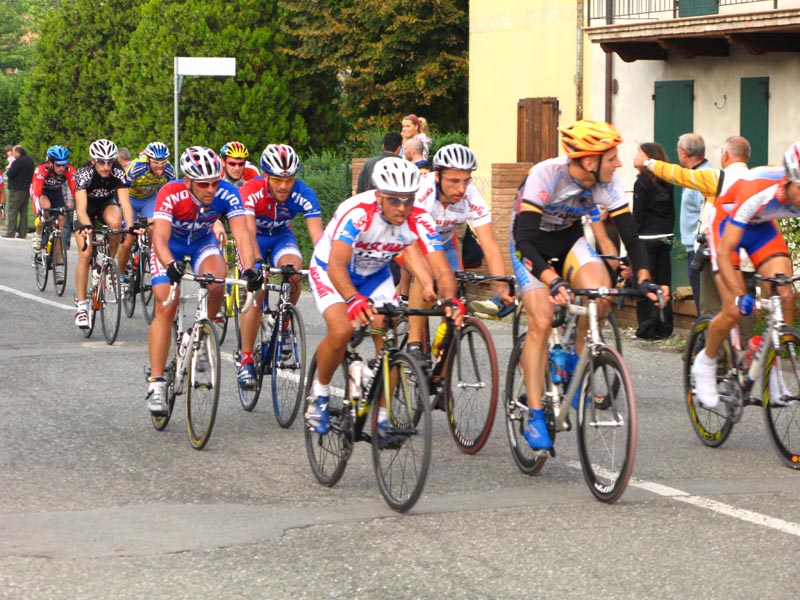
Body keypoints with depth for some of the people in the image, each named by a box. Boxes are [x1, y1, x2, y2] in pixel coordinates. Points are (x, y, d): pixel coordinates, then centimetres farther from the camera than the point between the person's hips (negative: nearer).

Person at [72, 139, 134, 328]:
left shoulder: (118, 173, -28)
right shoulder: (84, 174, -32)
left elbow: (125, 202, -36)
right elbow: (81, 207, -42)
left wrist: (130, 226, -52)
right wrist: (86, 226, -61)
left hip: (107, 204, 1)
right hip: (87, 209, -1)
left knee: (115, 222, -35)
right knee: (85, 254, -16)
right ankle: (81, 305, -9)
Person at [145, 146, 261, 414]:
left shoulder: (227, 194, -29)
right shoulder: (171, 195, -35)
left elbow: (242, 234, -38)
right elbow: (160, 236, -46)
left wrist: (249, 269, -55)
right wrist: (171, 265, -65)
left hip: (202, 241, 2)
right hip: (171, 244, -2)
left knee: (218, 283, -28)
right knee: (165, 308, -15)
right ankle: (156, 384, -11)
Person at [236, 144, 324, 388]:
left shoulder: (303, 194, -27)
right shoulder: (250, 192, -32)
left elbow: (317, 235, -33)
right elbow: (248, 233, -42)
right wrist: (257, 265, -58)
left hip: (281, 237, 2)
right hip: (255, 240, -2)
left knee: (294, 269, -30)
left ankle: (283, 325, -4)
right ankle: (246, 359, -14)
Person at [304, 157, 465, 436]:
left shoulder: (419, 221, -26)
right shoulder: (358, 212, -38)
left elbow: (442, 269, -29)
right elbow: (336, 265, -48)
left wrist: (450, 299, -51)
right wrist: (354, 300, -67)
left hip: (375, 274, 4)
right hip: (329, 270, -4)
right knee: (341, 331, -26)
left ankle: (381, 417, 3)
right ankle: (319, 393, 1)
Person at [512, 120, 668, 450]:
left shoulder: (608, 182, -20)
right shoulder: (545, 175, -33)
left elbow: (631, 236, -17)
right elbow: (525, 240, -39)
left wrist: (644, 279, -34)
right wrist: (554, 282, -52)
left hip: (569, 239, 4)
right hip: (531, 244, -4)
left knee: (600, 292, -27)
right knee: (541, 321, -21)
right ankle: (535, 417, -13)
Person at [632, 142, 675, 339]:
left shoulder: (642, 183, -11)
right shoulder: (667, 183, 7)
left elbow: (637, 215, -11)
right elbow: (672, 211, 12)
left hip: (647, 237, -6)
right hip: (665, 238, 6)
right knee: (664, 282, 9)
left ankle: (647, 328, -2)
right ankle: (664, 327, 12)